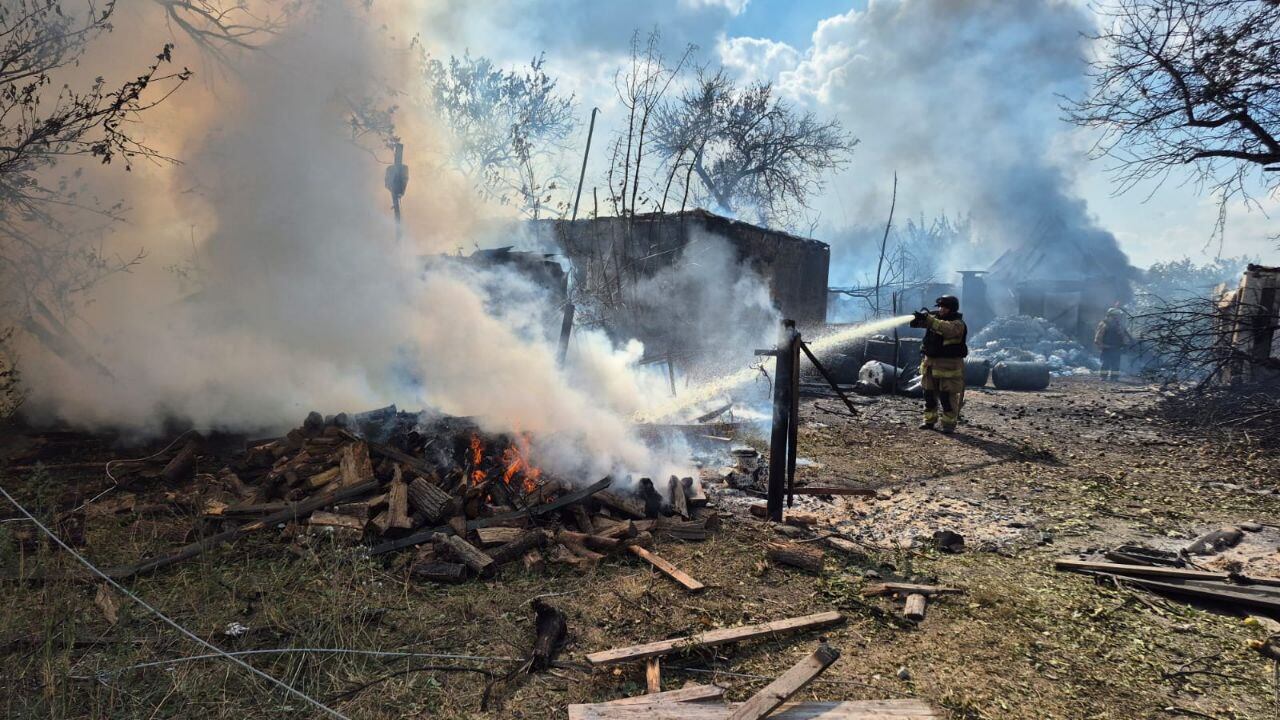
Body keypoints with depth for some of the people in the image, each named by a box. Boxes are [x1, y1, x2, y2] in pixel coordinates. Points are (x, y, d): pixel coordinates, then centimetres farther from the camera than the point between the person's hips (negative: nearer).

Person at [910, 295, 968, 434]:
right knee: (929, 394, 11)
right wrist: (919, 318, -25)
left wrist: (928, 319, -38)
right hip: (930, 363, 6)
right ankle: (929, 420, 21)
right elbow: (919, 322, 0)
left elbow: (947, 328, -32)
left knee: (948, 396, -3)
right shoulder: (934, 317, 8)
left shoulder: (958, 324, -12)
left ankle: (949, 423, 4)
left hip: (949, 365, -6)